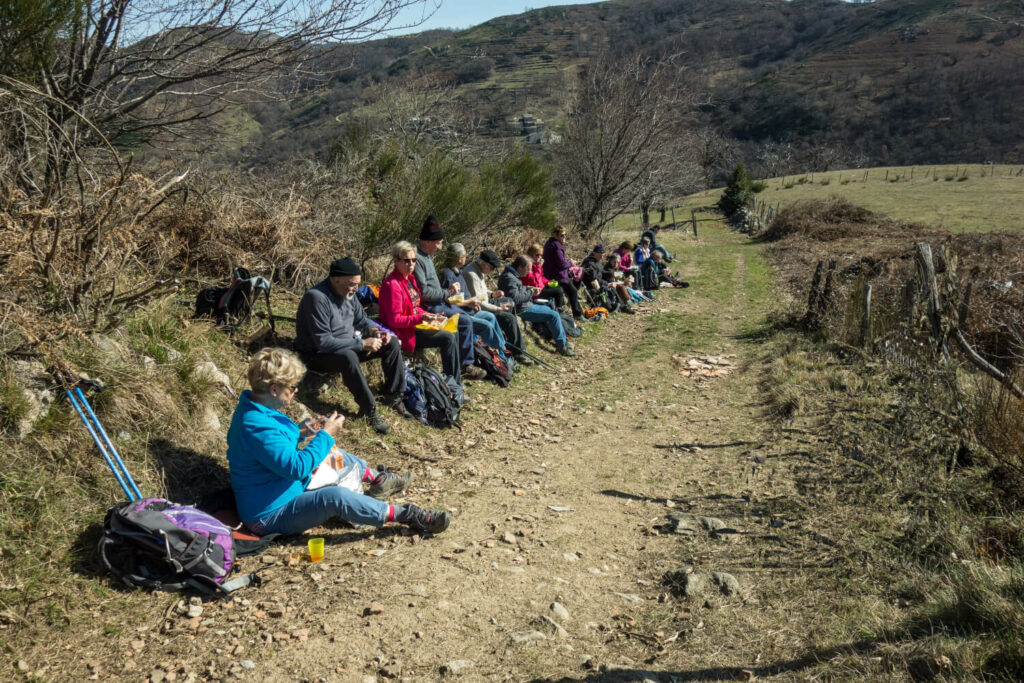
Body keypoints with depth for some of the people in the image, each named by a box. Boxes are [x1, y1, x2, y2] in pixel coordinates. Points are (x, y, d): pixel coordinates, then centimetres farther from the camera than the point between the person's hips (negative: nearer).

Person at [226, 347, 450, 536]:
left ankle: (376, 479, 38)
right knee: (336, 497, -31)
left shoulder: (253, 408, 0)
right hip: (270, 515, -11)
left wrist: (299, 433, 1)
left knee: (335, 456, 20)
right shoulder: (257, 427, -32)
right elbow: (297, 467, -32)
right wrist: (326, 435, -23)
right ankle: (409, 517, -23)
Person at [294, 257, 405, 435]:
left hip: (348, 345, 9)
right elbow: (323, 342, -31)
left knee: (392, 343, -2)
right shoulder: (316, 297, -27)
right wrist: (362, 344, -30)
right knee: (349, 357, -41)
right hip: (317, 354, -9)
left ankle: (393, 396, 3)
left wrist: (375, 331, -8)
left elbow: (361, 319, 16)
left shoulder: (348, 293, 0)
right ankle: (368, 409, -30)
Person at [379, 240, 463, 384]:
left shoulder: (409, 279, 12)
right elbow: (394, 320, -21)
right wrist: (421, 318, -27)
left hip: (416, 325, 10)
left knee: (453, 333, 2)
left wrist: (430, 316, 4)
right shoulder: (392, 284, -18)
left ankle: (456, 380, 5)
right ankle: (453, 382, -7)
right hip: (405, 333, -10)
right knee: (448, 338, -18)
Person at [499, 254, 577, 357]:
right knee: (554, 315, -14)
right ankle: (561, 346, -4)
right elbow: (515, 298, -29)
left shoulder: (512, 274, 10)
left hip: (525, 305, 12)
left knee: (550, 309, 20)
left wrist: (528, 289, 9)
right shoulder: (509, 278, -23)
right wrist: (530, 293, -17)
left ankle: (563, 340, 23)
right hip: (522, 310, -12)